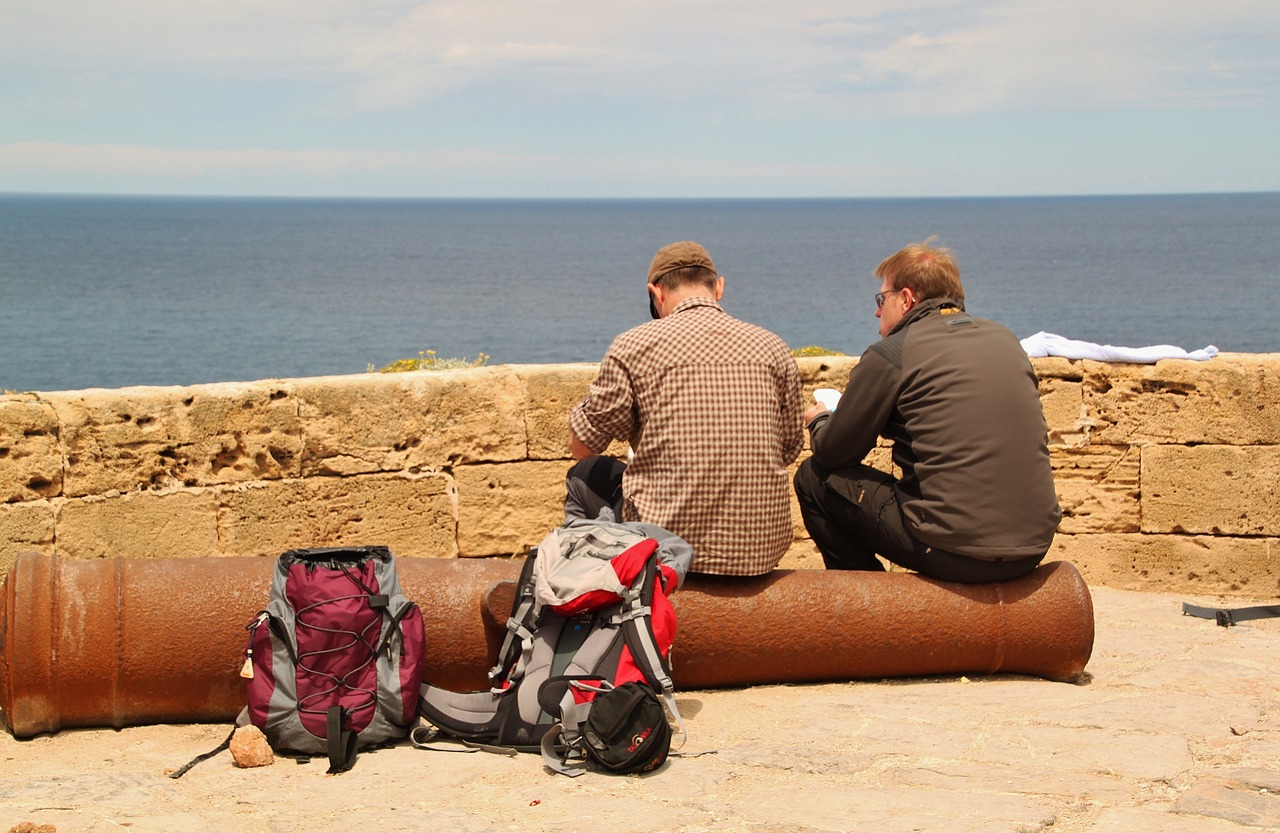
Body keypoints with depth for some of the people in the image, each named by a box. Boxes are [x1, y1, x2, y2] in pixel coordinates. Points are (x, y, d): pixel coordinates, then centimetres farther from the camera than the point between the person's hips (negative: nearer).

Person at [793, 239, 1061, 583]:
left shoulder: (890, 354, -6)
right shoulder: (1004, 339, 12)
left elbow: (833, 453, 3)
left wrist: (818, 422, 27)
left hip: (955, 553, -7)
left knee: (815, 478, 11)